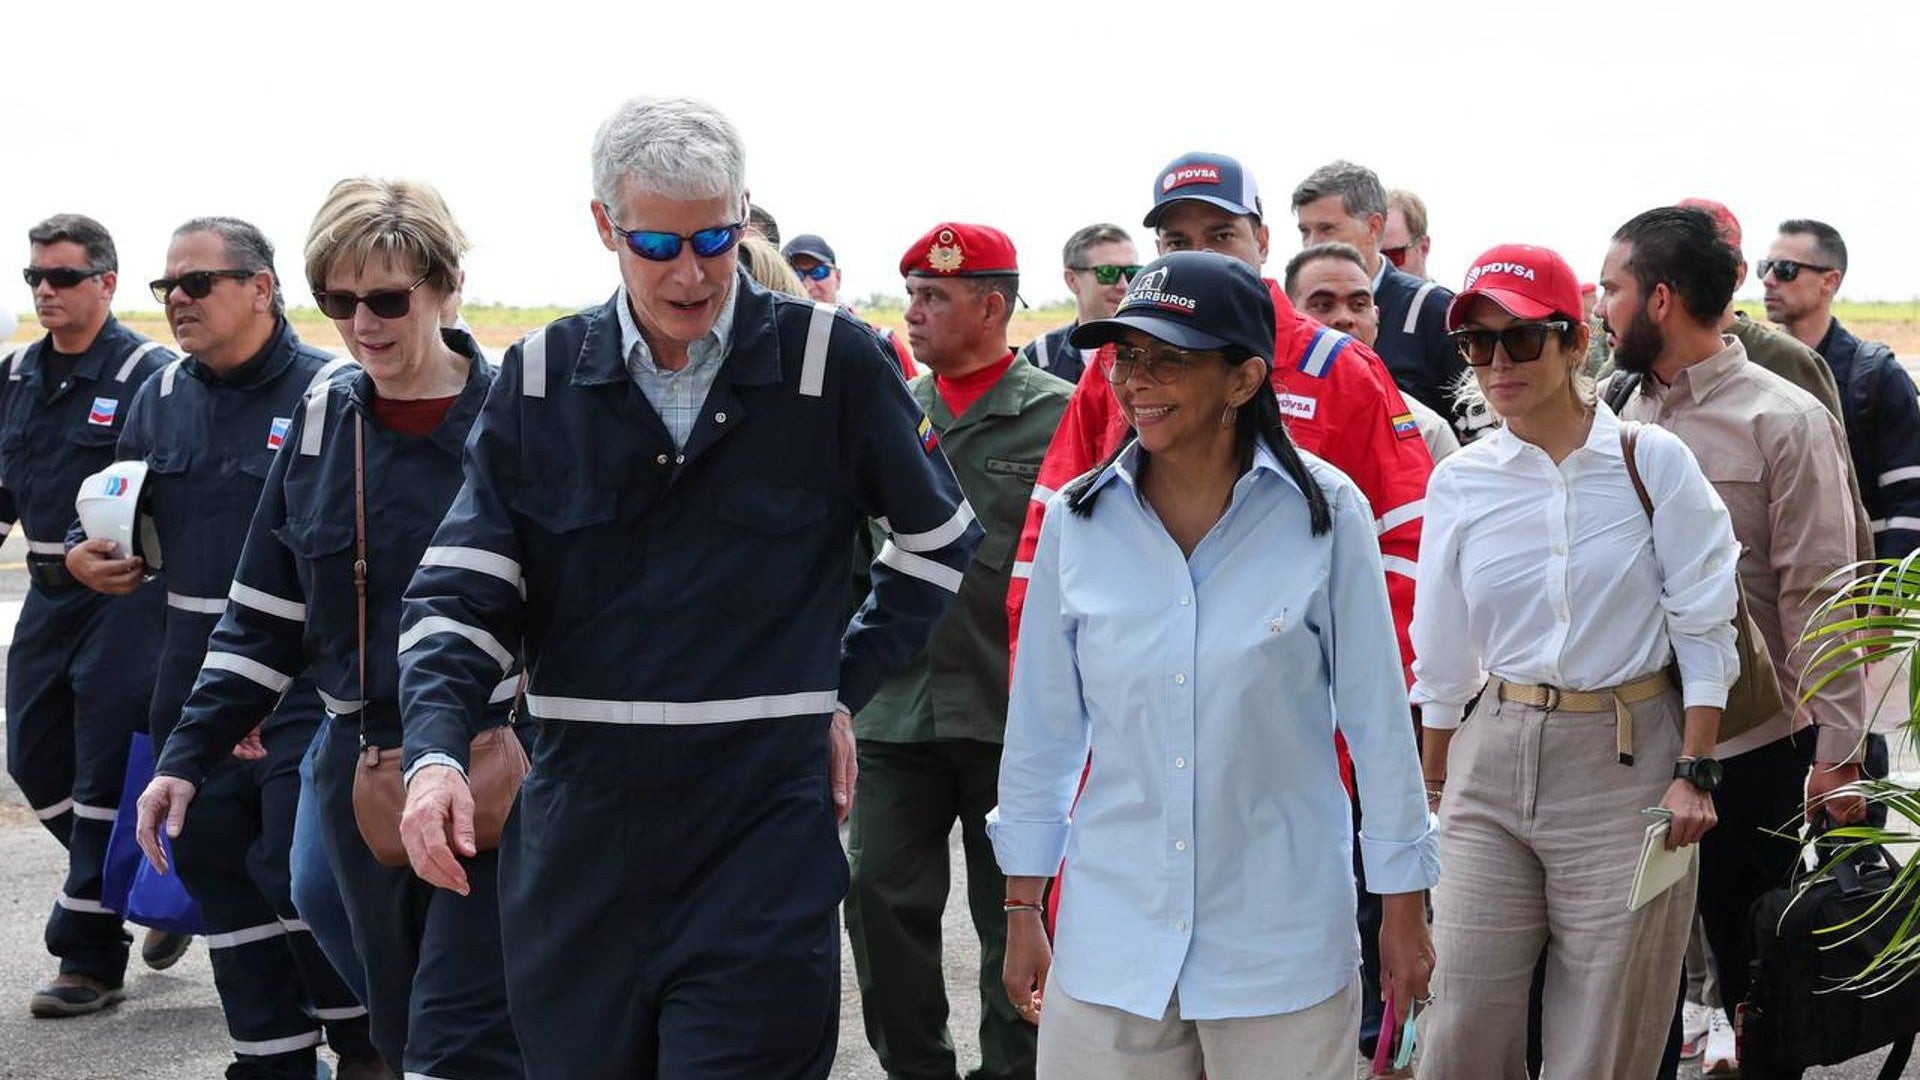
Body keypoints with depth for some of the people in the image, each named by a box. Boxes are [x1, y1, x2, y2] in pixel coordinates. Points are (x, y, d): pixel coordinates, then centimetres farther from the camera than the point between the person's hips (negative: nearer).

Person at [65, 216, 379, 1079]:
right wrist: (87, 555, -1)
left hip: (308, 685, -7)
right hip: (194, 684, 7)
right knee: (219, 870, 10)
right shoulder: (160, 400, 12)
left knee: (297, 870, -9)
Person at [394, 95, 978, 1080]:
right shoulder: (540, 379, 4)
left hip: (764, 834, -3)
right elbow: (463, 591, 1)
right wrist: (436, 754, -15)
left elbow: (938, 541, 12)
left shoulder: (831, 361, -2)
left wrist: (846, 691, 7)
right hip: (579, 836, 3)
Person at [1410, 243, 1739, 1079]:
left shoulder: (1653, 462, -5)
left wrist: (1692, 774, -8)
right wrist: (1434, 784, 16)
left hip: (1626, 764, -2)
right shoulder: (1460, 483, 3)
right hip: (1494, 760, 3)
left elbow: (1703, 630, -2)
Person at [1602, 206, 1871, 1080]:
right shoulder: (1632, 415, 7)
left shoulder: (1786, 422, -10)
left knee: (1749, 958, 8)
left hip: (1750, 746, -5)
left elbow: (1820, 592, -13)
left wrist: (1836, 749, -16)